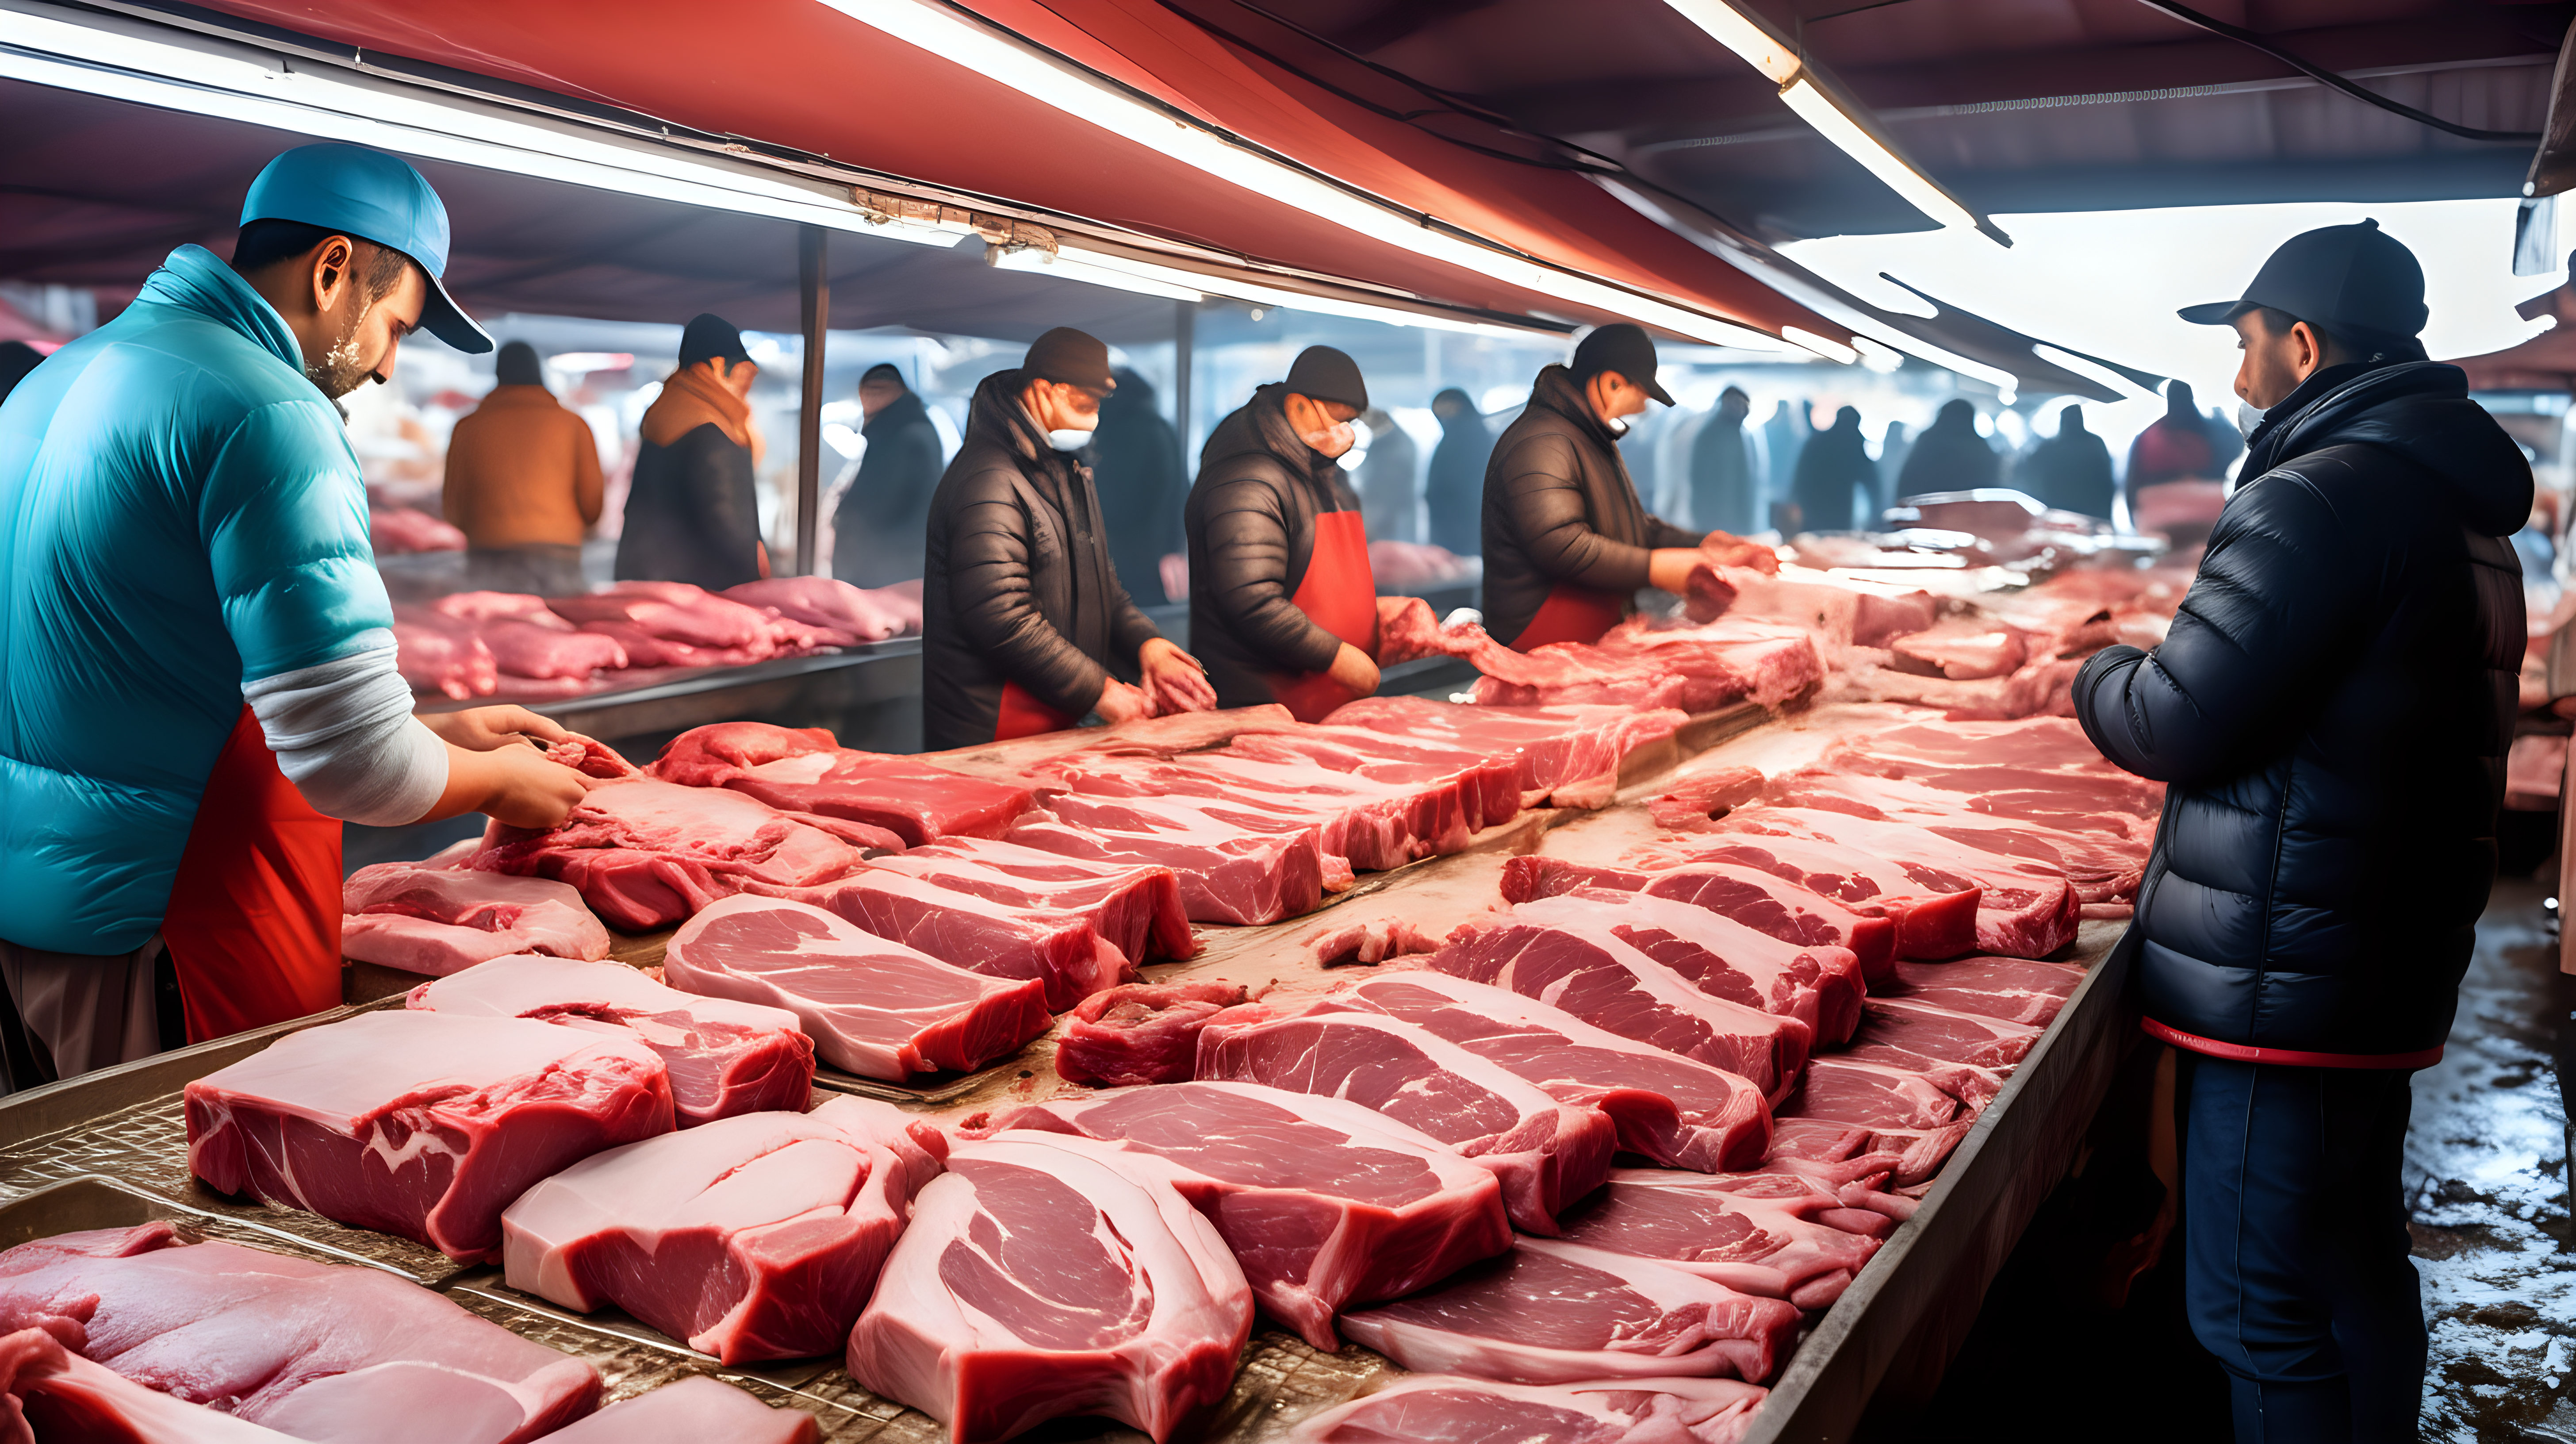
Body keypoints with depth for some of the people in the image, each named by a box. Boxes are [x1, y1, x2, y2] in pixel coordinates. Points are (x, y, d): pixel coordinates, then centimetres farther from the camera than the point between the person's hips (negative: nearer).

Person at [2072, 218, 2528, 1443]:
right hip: (2391, 966, 10)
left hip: (2283, 976, -10)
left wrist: (2099, 679, 1)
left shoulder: (2323, 496, -18)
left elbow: (2180, 722, -19)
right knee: (2356, 1269, 23)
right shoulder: (2459, 500, 13)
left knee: (2262, 1310, 0)